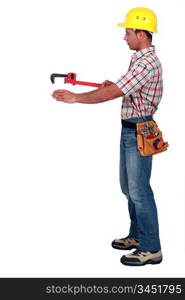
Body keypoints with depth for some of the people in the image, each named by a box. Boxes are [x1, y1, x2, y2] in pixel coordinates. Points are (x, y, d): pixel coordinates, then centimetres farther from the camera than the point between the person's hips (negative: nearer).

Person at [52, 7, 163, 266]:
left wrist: (75, 98, -20)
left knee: (139, 190, -5)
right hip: (130, 129, 10)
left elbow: (112, 93, -25)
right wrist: (115, 86, 10)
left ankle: (151, 249, 5)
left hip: (139, 131, -10)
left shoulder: (147, 63, -20)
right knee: (129, 186, 17)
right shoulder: (140, 59, 14)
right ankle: (137, 236, 29)